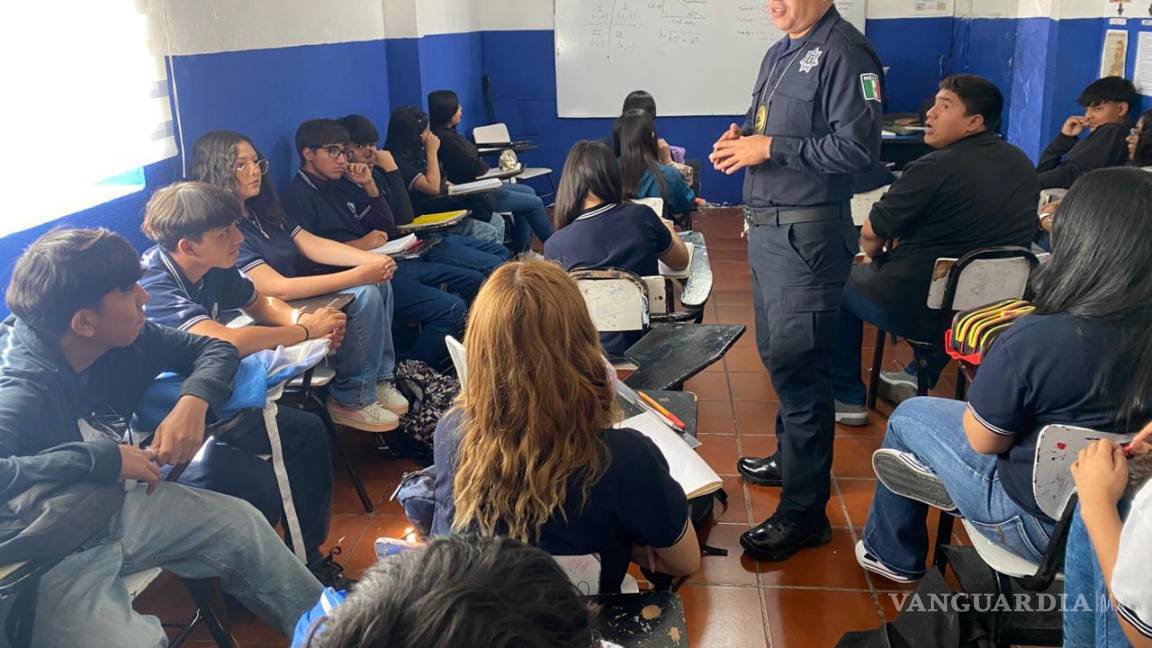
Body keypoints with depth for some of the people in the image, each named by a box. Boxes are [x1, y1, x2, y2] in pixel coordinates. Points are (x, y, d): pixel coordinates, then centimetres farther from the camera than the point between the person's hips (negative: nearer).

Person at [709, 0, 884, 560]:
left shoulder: (842, 52, -13)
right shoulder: (779, 53, 16)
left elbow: (859, 147, -20)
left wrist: (771, 148, -19)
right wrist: (740, 137, 3)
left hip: (807, 235, -10)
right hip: (765, 227, 10)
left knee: (797, 367, -7)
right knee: (776, 352, 20)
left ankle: (803, 512, 2)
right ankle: (791, 457, 40)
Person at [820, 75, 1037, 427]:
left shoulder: (935, 168, -20)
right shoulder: (1023, 165, 4)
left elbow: (870, 236, -12)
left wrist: (878, 258, 12)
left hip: (920, 310, -7)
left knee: (843, 282, 18)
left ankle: (848, 399, 22)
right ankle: (919, 377, 39)